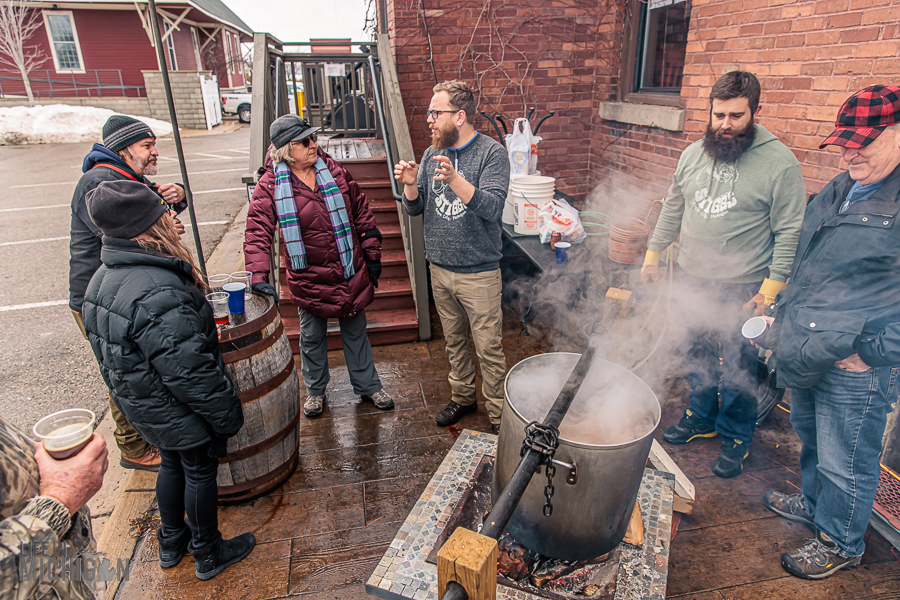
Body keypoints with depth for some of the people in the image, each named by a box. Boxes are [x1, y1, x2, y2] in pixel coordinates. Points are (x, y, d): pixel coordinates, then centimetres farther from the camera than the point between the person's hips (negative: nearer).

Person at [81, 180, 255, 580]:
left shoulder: (104, 278, -2)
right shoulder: (158, 295, -34)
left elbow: (106, 350, 11)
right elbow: (189, 372, -30)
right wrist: (227, 414, -18)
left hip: (140, 405, 9)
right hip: (181, 412, -9)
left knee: (173, 464, 27)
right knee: (200, 472, 12)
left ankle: (171, 543, 48)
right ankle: (208, 554, 34)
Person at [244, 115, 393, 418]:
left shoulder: (333, 171, -1)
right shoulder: (271, 184, -10)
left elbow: (361, 211, 5)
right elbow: (257, 230, -14)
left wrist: (372, 255, 5)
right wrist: (259, 275, -26)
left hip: (350, 272, 2)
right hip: (309, 277, -2)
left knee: (355, 331, 16)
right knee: (312, 337, 16)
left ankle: (368, 386, 34)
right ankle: (315, 390, 39)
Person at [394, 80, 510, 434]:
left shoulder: (492, 153, -10)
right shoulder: (432, 154, 7)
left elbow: (492, 208, -23)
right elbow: (414, 209, 7)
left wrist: (454, 179, -35)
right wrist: (410, 185, -14)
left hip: (478, 272, -5)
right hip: (440, 268, 6)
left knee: (488, 347, 2)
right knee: (454, 340, 19)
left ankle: (498, 414, 18)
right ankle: (462, 397, 38)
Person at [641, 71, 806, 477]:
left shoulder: (779, 163, -11)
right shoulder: (693, 154, 4)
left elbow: (790, 233, -10)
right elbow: (673, 208, 14)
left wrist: (772, 286, -15)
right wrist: (653, 253, 13)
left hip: (742, 288, -4)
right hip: (691, 278, 5)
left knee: (737, 367, 7)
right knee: (697, 354, 18)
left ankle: (736, 438, 28)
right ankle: (701, 418, 38)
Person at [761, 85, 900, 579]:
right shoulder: (838, 191, 9)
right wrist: (785, 316, 18)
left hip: (857, 368, -8)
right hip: (806, 353, 8)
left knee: (844, 461, 9)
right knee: (809, 434, 26)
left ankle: (840, 543, 32)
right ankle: (814, 503, 49)